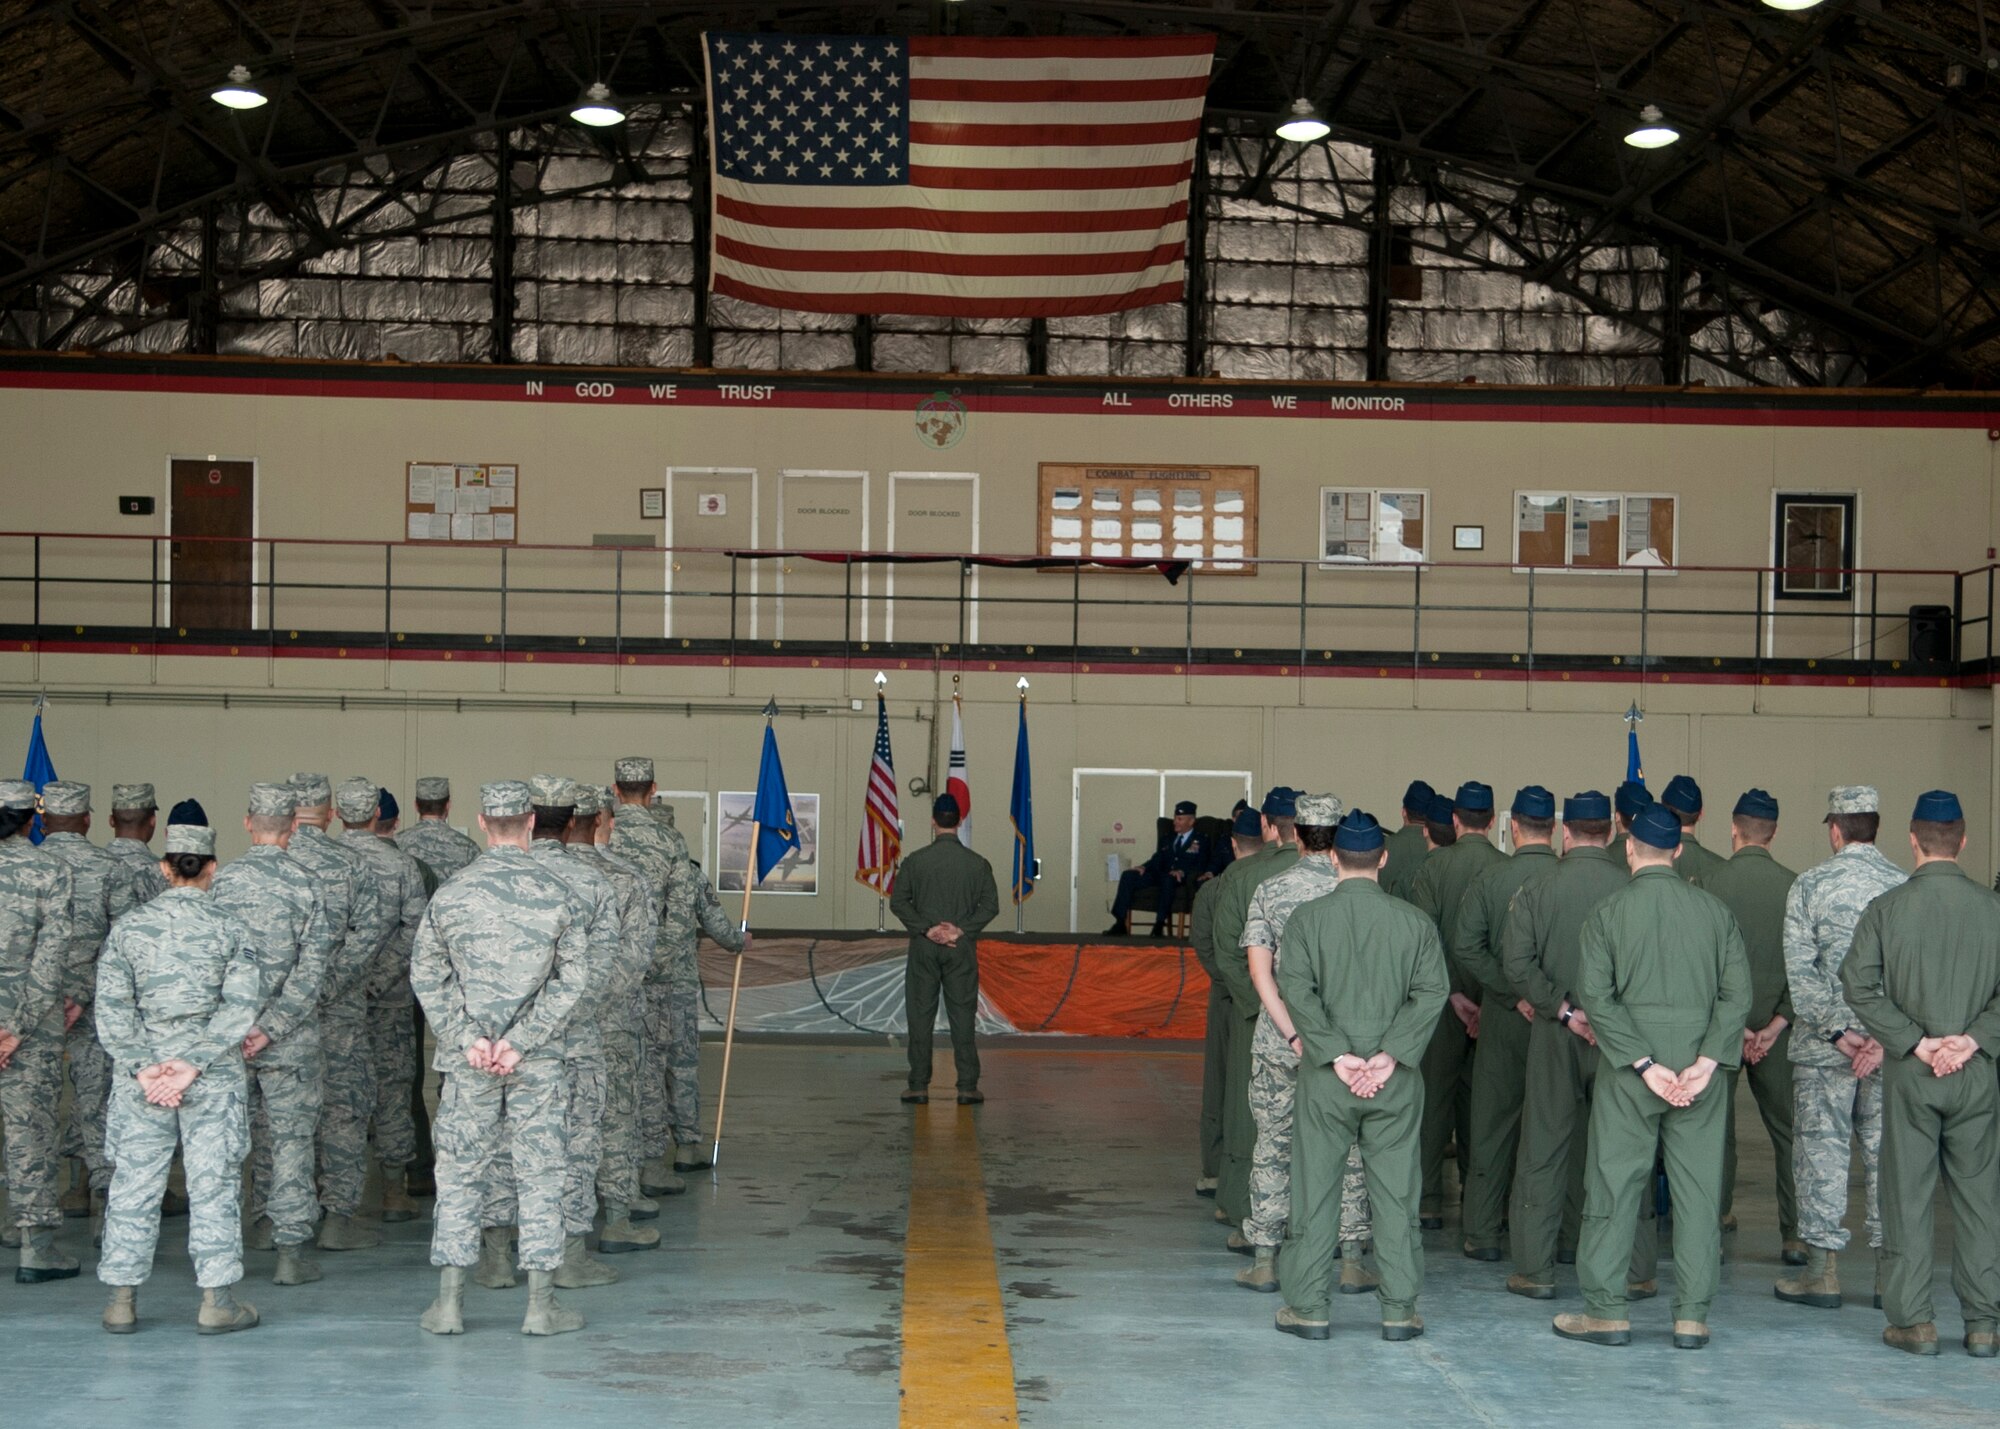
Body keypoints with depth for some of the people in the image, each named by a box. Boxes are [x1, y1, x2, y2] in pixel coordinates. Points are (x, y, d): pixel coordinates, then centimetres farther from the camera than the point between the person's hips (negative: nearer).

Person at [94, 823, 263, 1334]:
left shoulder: (129, 927, 2)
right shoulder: (229, 929, -3)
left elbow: (111, 1006, -4)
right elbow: (240, 1007, -11)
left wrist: (143, 1066, -5)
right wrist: (194, 1064, -11)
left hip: (141, 1076, 2)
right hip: (214, 1079, -2)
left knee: (133, 1184, 8)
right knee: (213, 1185, 4)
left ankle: (121, 1301, 12)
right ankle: (215, 1301, 7)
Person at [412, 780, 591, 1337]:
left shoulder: (451, 894, -2)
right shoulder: (557, 895, -4)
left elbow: (427, 976, -2)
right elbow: (569, 982, -7)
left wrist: (468, 1038, -4)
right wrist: (520, 1042, -7)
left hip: (467, 1059, 1)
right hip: (538, 1060, -1)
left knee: (459, 1172, 9)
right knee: (540, 1173, 6)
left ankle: (449, 1302, 10)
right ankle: (540, 1303, 8)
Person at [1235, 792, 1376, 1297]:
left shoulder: (1269, 891, -2)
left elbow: (1260, 969, -9)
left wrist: (1293, 1034, -11)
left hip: (1277, 1041, 1)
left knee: (1272, 1146, 9)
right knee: (1348, 1147, 8)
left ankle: (1264, 1259, 11)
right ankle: (1351, 1260, 9)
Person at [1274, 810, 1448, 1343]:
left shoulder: (1307, 918, -1)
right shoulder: (1414, 922, 1)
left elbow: (1297, 990, -10)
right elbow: (1432, 993, -7)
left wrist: (1335, 1054, -12)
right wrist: (1391, 1055, -10)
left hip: (1325, 1078, -1)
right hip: (1397, 1079, 1)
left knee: (1315, 1189, 5)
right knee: (1396, 1192, 6)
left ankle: (1308, 1306, 9)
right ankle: (1400, 1308, 9)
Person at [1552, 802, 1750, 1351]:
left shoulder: (1609, 911, -3)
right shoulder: (1714, 909, 3)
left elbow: (1596, 995, -11)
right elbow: (1738, 992, -3)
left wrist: (1643, 1064, -11)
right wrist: (1705, 1062, -7)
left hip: (1628, 1074, -2)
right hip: (1699, 1062, 2)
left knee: (1614, 1183, 5)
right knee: (1699, 1188, 6)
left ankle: (1606, 1311, 8)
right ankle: (1693, 1317, 8)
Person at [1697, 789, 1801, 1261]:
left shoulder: (1708, 882, -8)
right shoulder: (1794, 886, -4)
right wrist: (1778, 1022, -2)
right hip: (1775, 1024, 1)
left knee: (1715, 1128, 8)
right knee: (1786, 1130, 7)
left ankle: (1716, 1219, 12)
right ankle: (1794, 1234, 6)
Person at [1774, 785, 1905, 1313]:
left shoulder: (1811, 884, -5)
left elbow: (1800, 971, -9)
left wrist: (1836, 1031, -8)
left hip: (1824, 1047, -2)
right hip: (1891, 1044, 2)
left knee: (1821, 1150, 3)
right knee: (1886, 1151, 8)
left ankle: (1823, 1269, 5)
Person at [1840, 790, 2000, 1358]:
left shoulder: (1887, 907, -4)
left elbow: (1859, 984, -9)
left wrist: (1914, 1041, -7)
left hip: (1908, 1074, -1)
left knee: (1908, 1197, 5)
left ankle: (1913, 1319, 7)